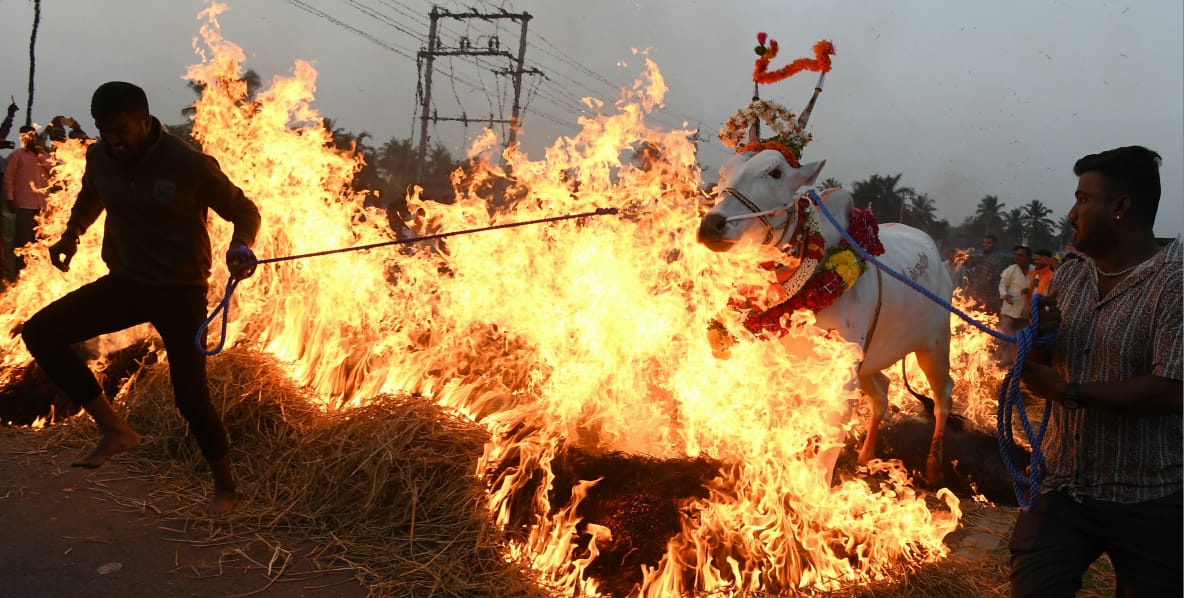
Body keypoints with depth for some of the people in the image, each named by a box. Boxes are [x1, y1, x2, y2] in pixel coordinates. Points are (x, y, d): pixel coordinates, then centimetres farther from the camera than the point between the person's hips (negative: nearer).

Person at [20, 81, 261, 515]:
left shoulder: (190, 164, -19)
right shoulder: (99, 157, -3)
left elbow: (244, 210, -9)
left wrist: (241, 246, -30)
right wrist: (71, 235, 6)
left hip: (180, 290, -5)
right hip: (124, 283, 6)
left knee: (191, 396, -7)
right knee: (39, 333, -8)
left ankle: (225, 487, 17)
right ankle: (115, 430, -2)